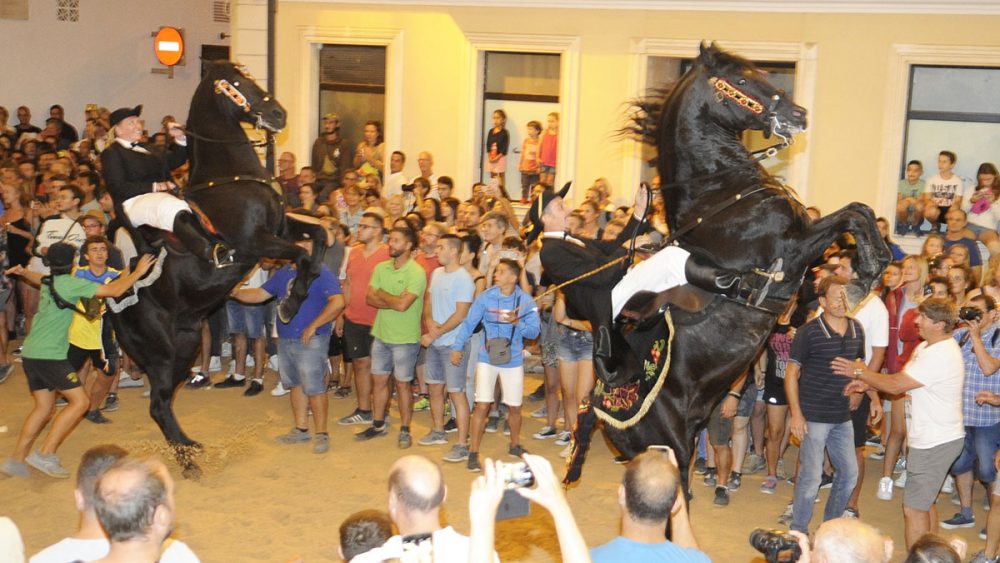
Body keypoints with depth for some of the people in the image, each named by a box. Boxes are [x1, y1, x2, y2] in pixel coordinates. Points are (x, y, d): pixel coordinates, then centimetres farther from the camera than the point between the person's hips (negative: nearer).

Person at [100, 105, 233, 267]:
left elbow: (175, 160, 37)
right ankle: (211, 252, -60)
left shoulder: (146, 149, 32)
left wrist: (180, 139, 19)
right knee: (172, 207, -38)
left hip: (164, 197, 8)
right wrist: (154, 187, -11)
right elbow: (118, 188, -6)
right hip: (135, 202, -8)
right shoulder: (111, 153, 7)